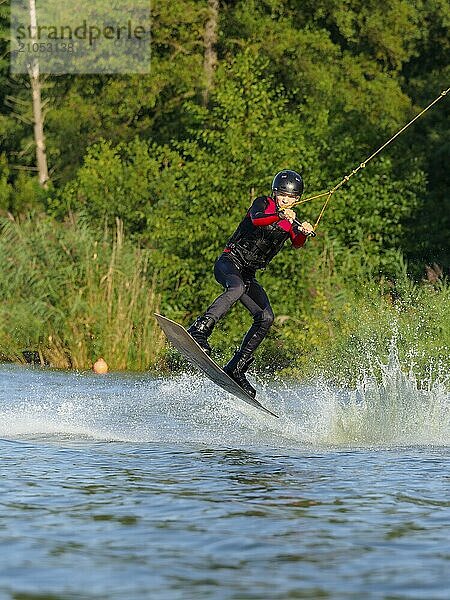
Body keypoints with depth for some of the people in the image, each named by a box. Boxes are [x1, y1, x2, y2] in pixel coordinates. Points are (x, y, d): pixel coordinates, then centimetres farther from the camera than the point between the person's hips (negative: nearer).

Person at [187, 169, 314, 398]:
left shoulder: (292, 220, 12)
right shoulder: (263, 204, -2)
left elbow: (297, 244, -7)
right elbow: (256, 219, -26)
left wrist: (303, 232, -29)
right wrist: (279, 216, -44)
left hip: (248, 273, 6)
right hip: (230, 262, -6)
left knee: (266, 318, -12)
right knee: (237, 288, -38)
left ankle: (236, 368, -10)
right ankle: (199, 330, -47)